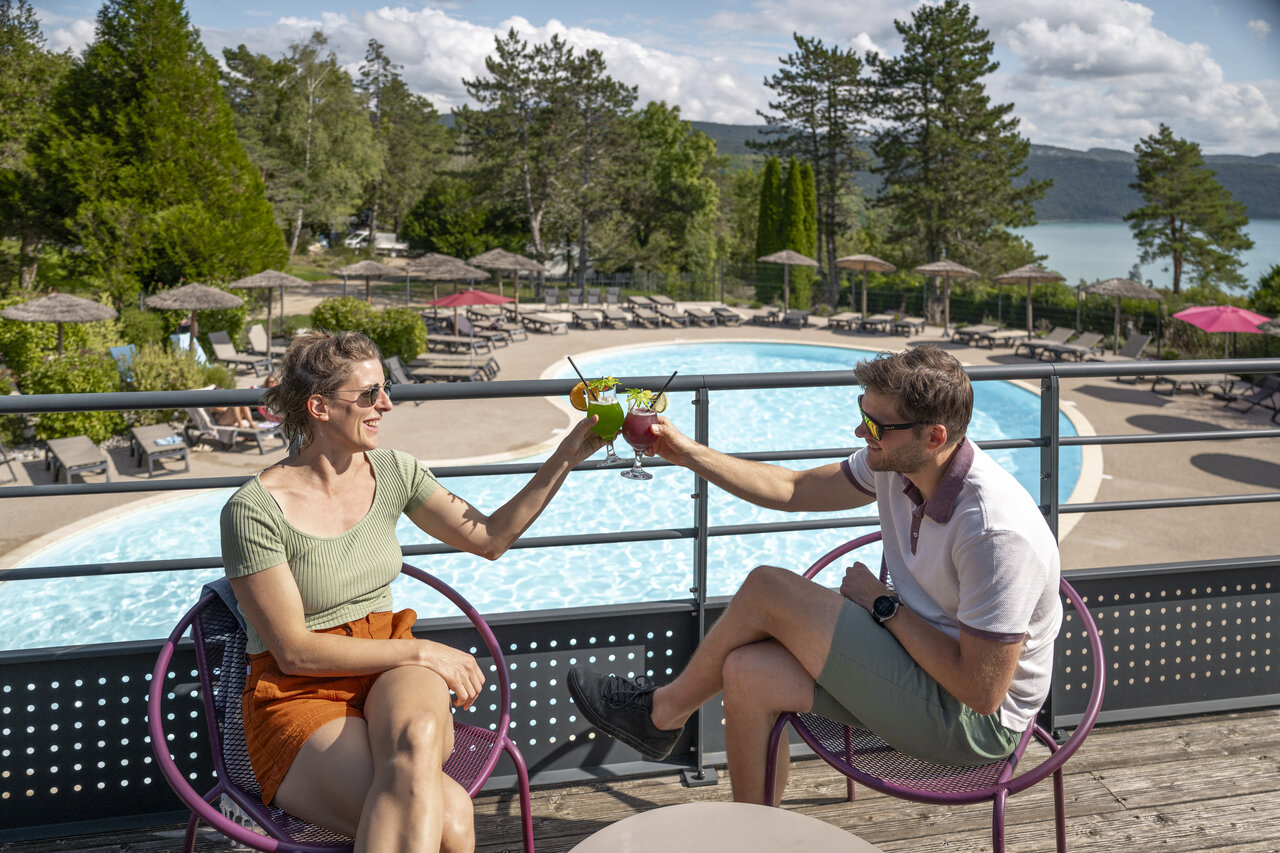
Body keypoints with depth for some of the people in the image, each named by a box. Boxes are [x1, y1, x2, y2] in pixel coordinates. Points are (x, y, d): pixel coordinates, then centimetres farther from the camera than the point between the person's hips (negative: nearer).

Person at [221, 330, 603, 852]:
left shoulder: (391, 472, 7)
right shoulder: (254, 509, -11)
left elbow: (488, 539, 12)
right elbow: (294, 652, -12)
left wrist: (565, 458, 5)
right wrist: (422, 653, -12)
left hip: (390, 676, 5)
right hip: (301, 697, -5)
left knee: (417, 737, -37)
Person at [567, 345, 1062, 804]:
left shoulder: (997, 532, -30)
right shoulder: (899, 461, -5)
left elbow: (983, 692, -27)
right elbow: (795, 490, 10)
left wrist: (883, 605, -18)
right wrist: (688, 454, 3)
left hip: (980, 722, -8)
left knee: (767, 589, -14)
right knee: (749, 673, -11)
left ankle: (665, 711, 12)